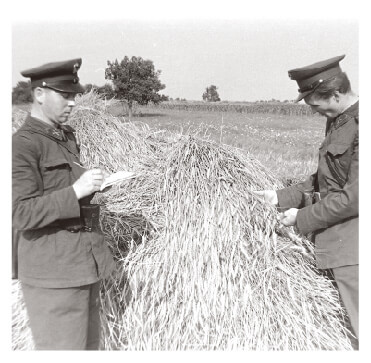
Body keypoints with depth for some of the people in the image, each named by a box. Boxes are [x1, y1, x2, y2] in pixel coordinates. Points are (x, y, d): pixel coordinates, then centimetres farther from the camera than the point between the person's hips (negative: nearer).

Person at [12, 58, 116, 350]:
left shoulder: (66, 137, 11)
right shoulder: (23, 145, -15)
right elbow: (22, 214, -20)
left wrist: (92, 185, 4)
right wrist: (76, 191, -27)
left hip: (85, 261, 8)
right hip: (53, 271, -8)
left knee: (88, 345, 18)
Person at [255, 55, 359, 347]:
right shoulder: (337, 122, 11)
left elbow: (355, 195, -22)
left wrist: (303, 218, -12)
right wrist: (282, 197, 10)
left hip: (352, 246, -9)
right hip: (331, 239, 9)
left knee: (360, 326, 2)